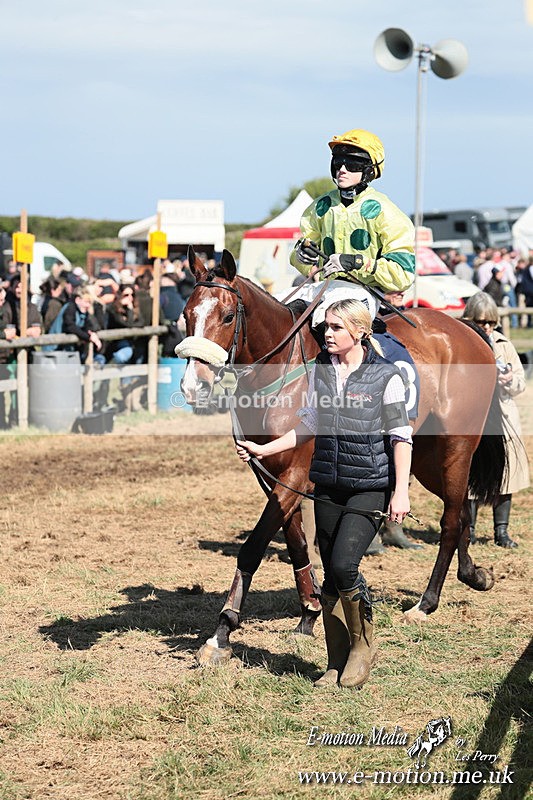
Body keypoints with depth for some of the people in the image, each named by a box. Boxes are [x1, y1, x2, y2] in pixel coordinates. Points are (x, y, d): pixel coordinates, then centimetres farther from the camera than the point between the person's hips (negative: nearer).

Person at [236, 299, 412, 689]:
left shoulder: (386, 376, -9)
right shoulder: (321, 369, 6)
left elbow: (401, 437, -8)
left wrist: (401, 492, -14)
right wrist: (264, 449, 12)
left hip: (370, 485, -5)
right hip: (329, 485, 5)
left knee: (343, 565, -18)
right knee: (331, 575, 6)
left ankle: (363, 646, 6)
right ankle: (338, 664, 17)